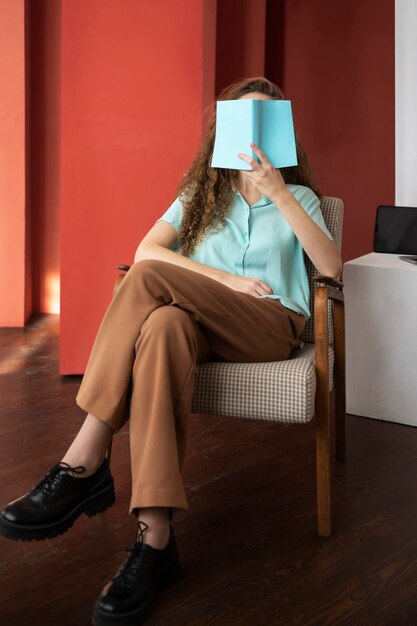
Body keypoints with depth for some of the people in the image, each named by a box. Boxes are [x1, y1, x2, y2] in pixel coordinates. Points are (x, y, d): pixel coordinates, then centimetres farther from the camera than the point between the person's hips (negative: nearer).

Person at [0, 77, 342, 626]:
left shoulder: (297, 195, 18)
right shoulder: (200, 193, 23)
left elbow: (332, 267, -1)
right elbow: (144, 249, 4)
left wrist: (278, 194, -9)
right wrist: (227, 280, -9)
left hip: (271, 327, -2)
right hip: (204, 323, 3)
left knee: (150, 279, -30)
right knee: (164, 324, -38)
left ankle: (83, 463, -32)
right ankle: (155, 539, -46)